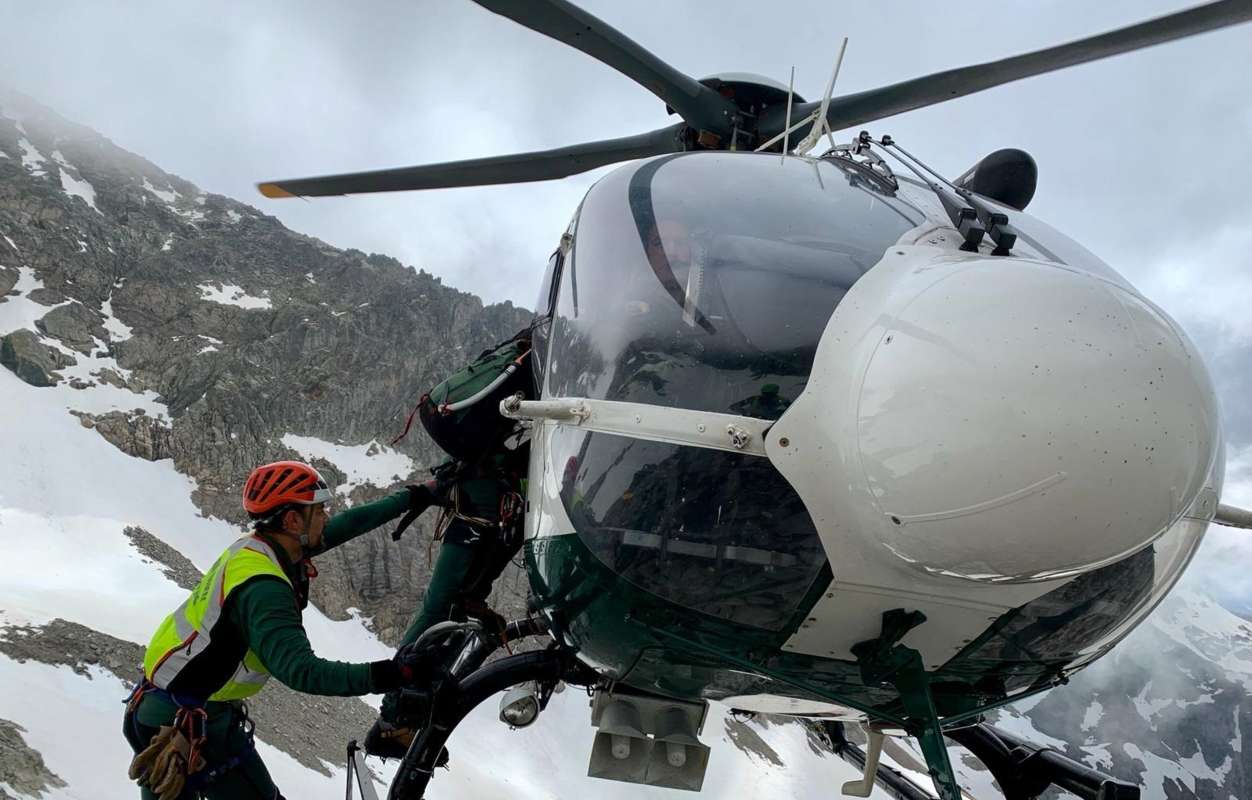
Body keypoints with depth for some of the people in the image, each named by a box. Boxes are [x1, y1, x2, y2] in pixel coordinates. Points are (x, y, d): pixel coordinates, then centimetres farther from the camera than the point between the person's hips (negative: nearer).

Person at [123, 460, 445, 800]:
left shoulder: (255, 545, 0)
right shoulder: (262, 586, -27)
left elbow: (345, 526, 11)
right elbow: (299, 670, -37)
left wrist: (414, 497, 18)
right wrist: (390, 675, -43)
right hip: (196, 722, -9)